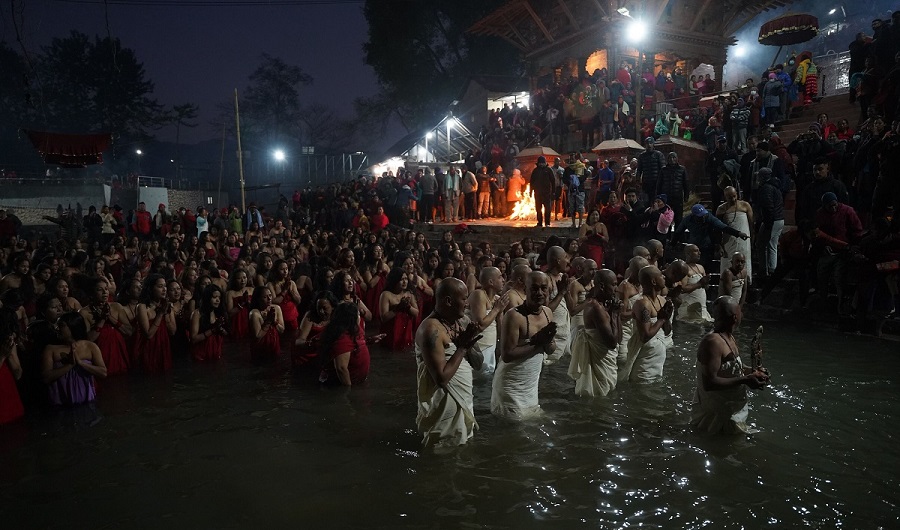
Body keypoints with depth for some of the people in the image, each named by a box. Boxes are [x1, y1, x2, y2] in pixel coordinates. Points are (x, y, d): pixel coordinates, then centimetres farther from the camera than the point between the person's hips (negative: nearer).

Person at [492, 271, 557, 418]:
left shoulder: (547, 312, 2)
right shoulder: (514, 316, -21)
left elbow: (551, 350, 8)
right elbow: (507, 355, -25)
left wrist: (548, 341, -14)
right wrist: (537, 342, -25)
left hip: (532, 384, 7)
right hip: (511, 388, -7)